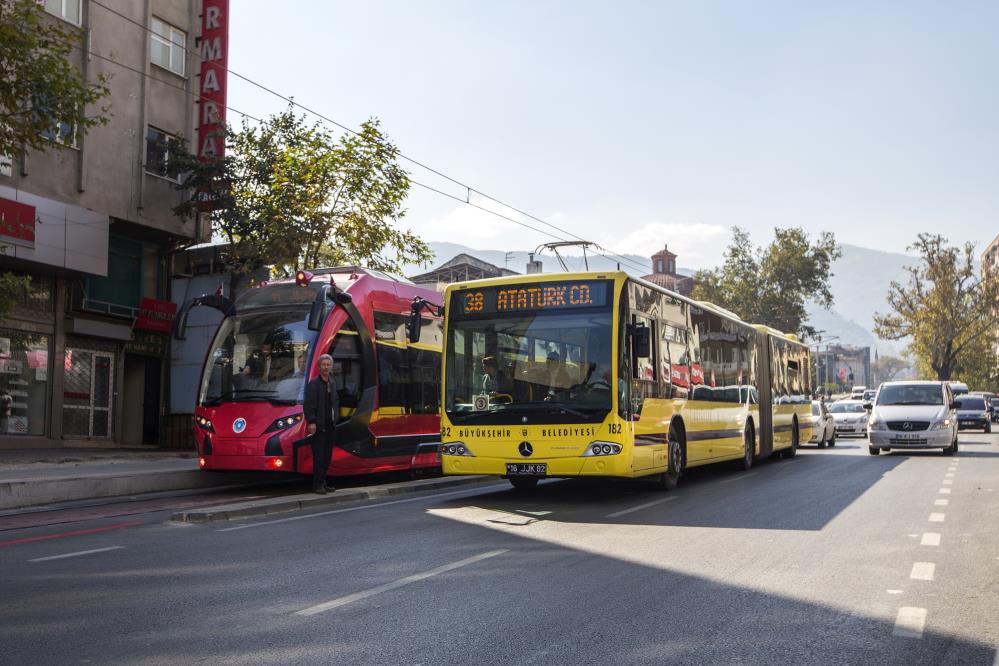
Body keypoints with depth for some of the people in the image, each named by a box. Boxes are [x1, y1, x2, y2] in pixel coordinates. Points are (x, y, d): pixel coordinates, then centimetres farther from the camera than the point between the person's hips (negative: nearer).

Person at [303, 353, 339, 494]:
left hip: (331, 426, 7)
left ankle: (323, 483, 18)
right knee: (318, 456, -4)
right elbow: (308, 405, -13)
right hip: (319, 426, -7)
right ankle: (317, 484, 1)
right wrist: (311, 422, -19)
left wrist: (335, 418, 13)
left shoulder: (332, 384, 14)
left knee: (327, 456, 10)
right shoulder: (313, 384, -8)